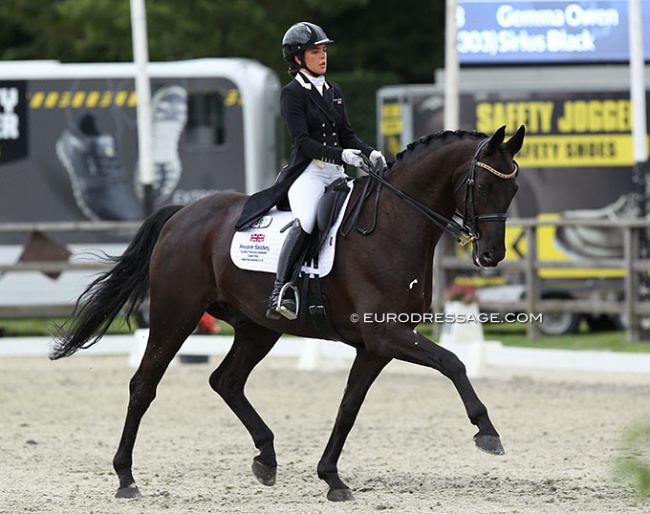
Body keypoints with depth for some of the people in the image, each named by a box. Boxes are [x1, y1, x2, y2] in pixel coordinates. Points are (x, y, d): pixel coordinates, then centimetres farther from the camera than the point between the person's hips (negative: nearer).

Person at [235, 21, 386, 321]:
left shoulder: (334, 92, 18)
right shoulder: (293, 93, -3)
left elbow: (347, 135, 17)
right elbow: (302, 142, -12)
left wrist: (369, 152, -4)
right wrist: (340, 154, -24)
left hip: (336, 173, 7)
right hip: (307, 172, -7)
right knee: (306, 222, -33)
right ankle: (280, 293, -32)